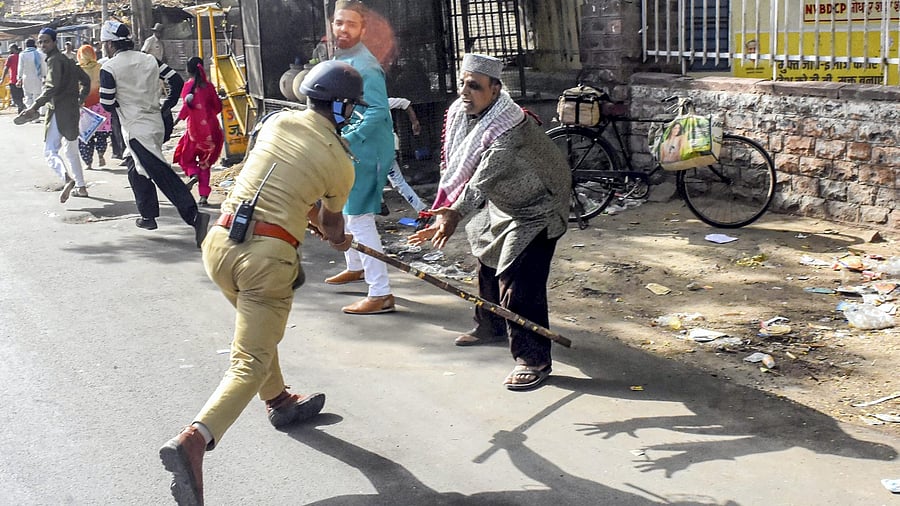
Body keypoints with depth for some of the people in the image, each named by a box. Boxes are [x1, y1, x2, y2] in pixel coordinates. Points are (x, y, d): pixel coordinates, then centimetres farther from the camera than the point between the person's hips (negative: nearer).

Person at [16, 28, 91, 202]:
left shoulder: (54, 60, -11)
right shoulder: (66, 59, 17)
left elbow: (52, 88, -24)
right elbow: (85, 80, 24)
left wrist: (35, 107, -27)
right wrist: (80, 101, 24)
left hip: (60, 111, -9)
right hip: (72, 111, 9)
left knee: (50, 151, -12)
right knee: (70, 151, 19)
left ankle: (67, 179, -31)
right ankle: (80, 187, 23)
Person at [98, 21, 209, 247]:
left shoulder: (108, 68, -10)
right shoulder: (149, 59, 6)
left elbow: (107, 104, -9)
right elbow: (176, 81, 3)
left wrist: (123, 104, 12)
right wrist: (165, 106, 12)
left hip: (136, 130, -7)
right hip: (156, 124, 7)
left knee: (163, 175, -11)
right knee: (137, 170, 25)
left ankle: (194, 216, -21)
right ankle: (148, 216, 29)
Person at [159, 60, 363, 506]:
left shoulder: (277, 121, 11)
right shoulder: (340, 161, 1)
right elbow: (331, 223, 18)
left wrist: (320, 227, 38)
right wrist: (339, 239, 42)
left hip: (220, 243, 6)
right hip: (269, 256, -6)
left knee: (259, 324, 30)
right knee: (250, 364, -4)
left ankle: (279, 402, 48)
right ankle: (193, 440, -24)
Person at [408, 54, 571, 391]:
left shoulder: (510, 130, -36)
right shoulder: (459, 113, -11)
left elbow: (482, 180, -46)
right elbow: (453, 164, 1)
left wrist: (455, 215, -55)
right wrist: (444, 206, -3)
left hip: (536, 209, -9)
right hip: (500, 203, 9)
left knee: (519, 282, -17)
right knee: (488, 264, 24)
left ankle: (534, 360, -10)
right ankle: (491, 326, 47)